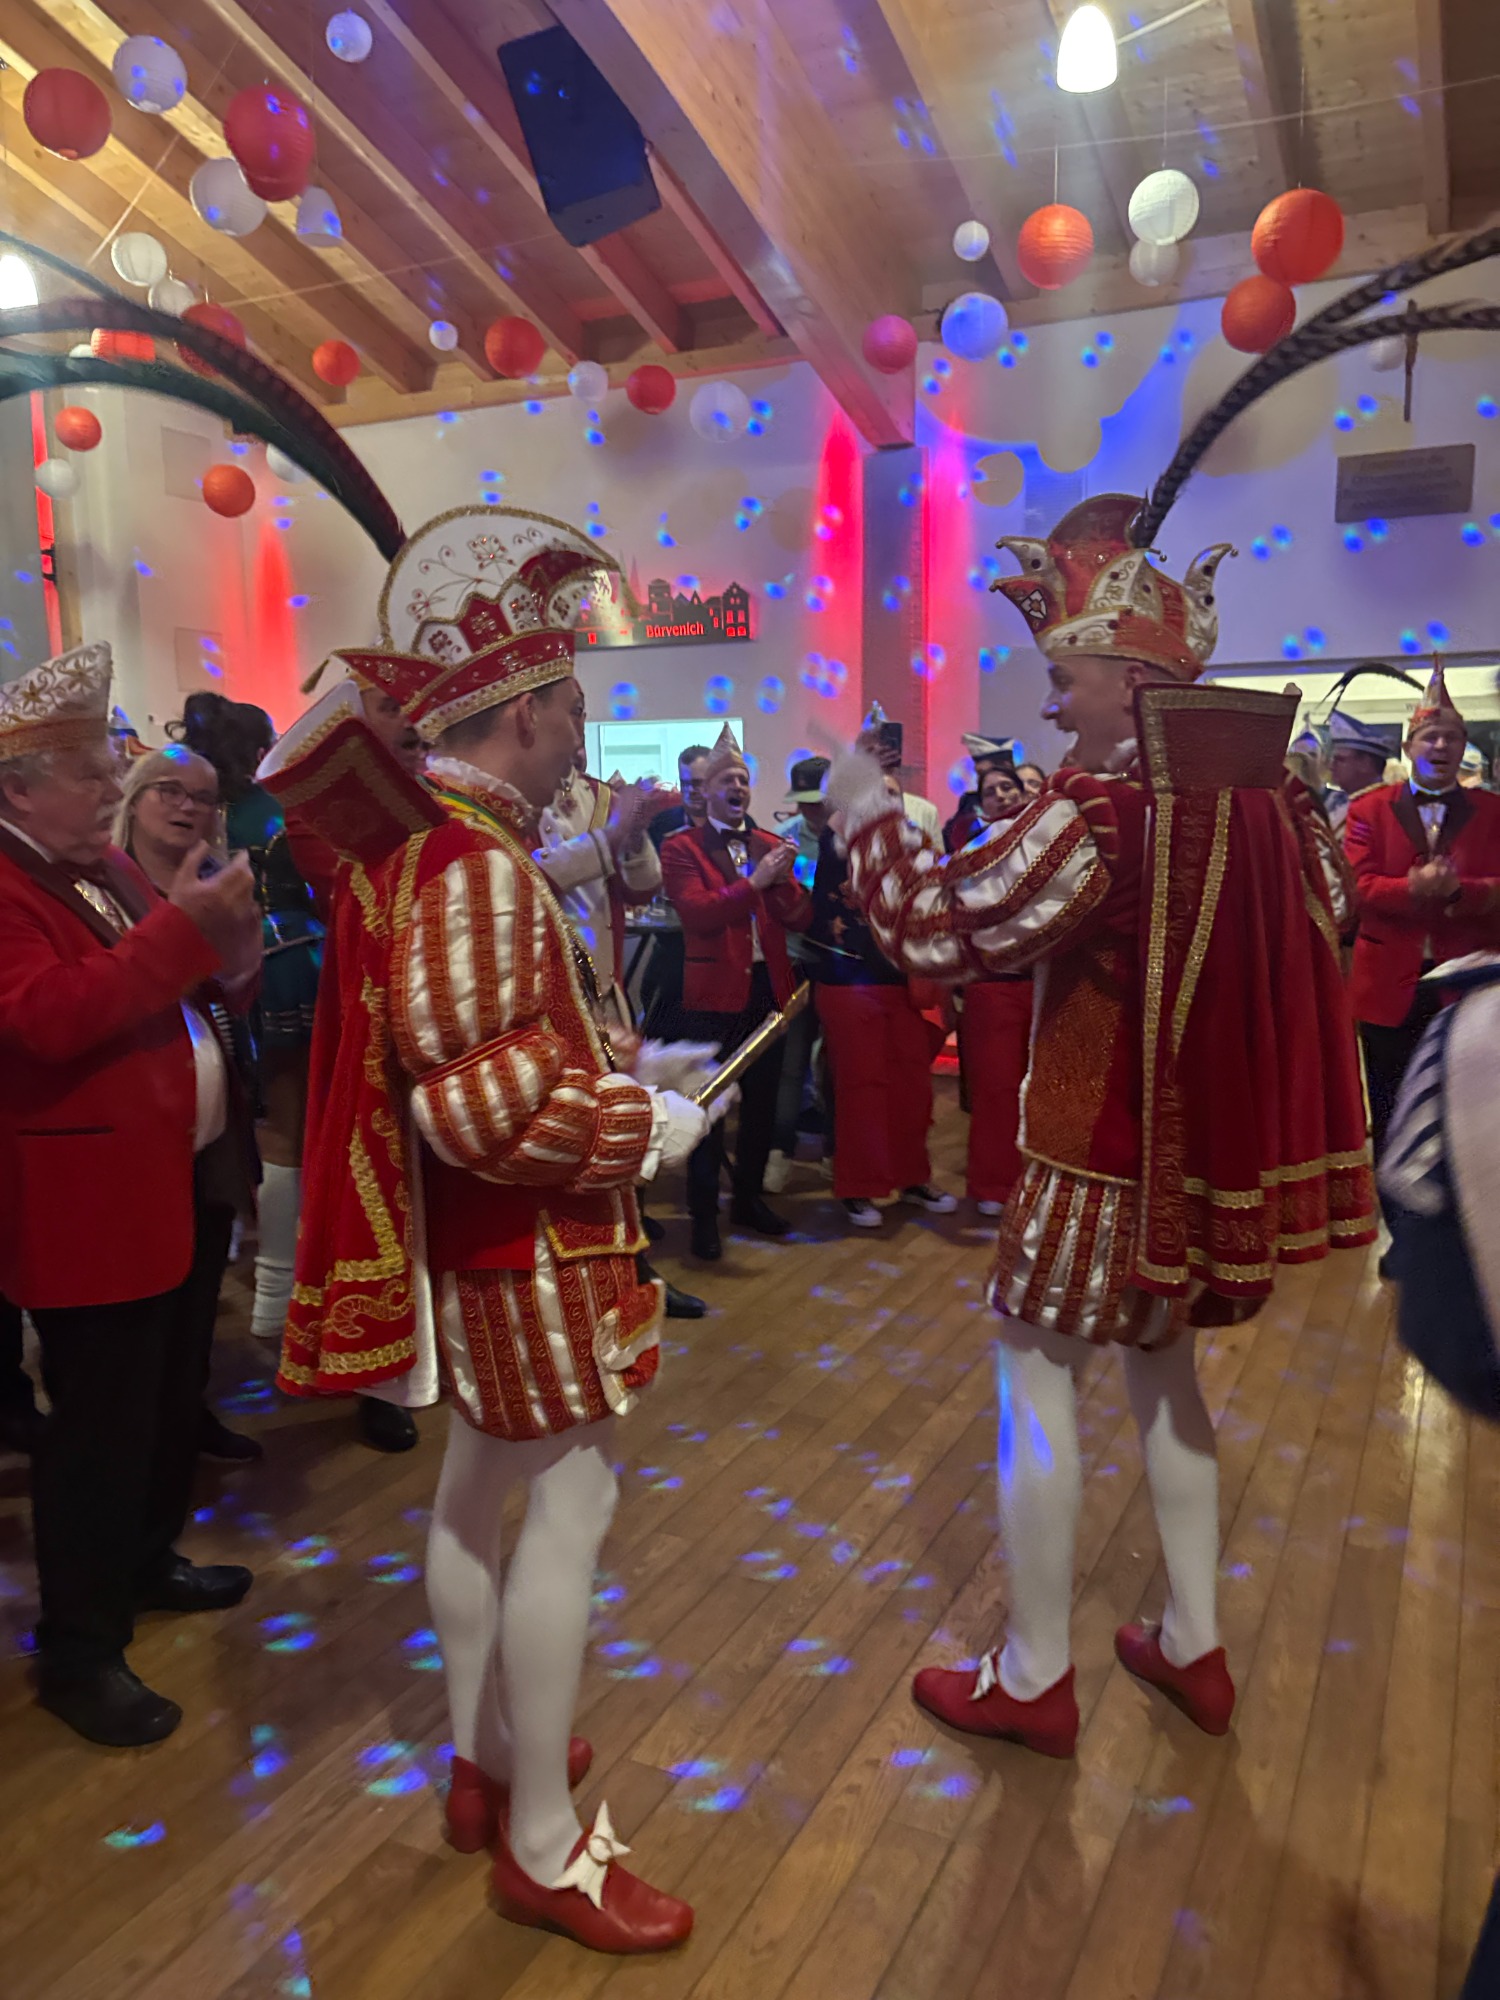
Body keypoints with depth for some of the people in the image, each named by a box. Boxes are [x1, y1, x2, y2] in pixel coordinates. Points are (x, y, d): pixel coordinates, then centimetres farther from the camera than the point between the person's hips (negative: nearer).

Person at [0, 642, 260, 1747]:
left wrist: (219, 939, 0)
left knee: (173, 1399, 22)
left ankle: (149, 1561, 42)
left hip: (185, 1178, 9)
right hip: (93, 1202, -9)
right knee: (103, 1427, 2)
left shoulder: (102, 866, 12)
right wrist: (178, 927, -29)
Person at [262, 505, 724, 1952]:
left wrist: (608, 1070, 13)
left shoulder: (410, 836, 7)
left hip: (472, 1236, 10)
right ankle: (543, 1842, 17)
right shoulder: (475, 866, -23)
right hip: (528, 1243, -10)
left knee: (479, 1483, 19)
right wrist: (643, 1125, -18)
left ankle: (484, 1757, 38)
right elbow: (486, 1100, -29)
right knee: (570, 1504, 1)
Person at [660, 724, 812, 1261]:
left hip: (768, 988, 5)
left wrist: (785, 879, -14)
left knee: (762, 1103, 14)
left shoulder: (768, 845, 11)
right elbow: (696, 913, -19)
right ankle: (704, 1216, 12)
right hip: (714, 992, -5)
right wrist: (754, 881, -25)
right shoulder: (682, 848, -4)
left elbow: (800, 919, 5)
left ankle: (750, 1198, 30)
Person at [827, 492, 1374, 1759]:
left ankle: (1034, 1680, 19)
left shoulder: (1097, 812, -21)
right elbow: (1311, 933, 17)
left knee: (1038, 1382, 6)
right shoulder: (1268, 794, 3)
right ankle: (1194, 1649, 33)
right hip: (1211, 1147, 8)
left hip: (1104, 1157, -8)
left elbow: (937, 930, -17)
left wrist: (867, 816, -2)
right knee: (1164, 1375, 22)